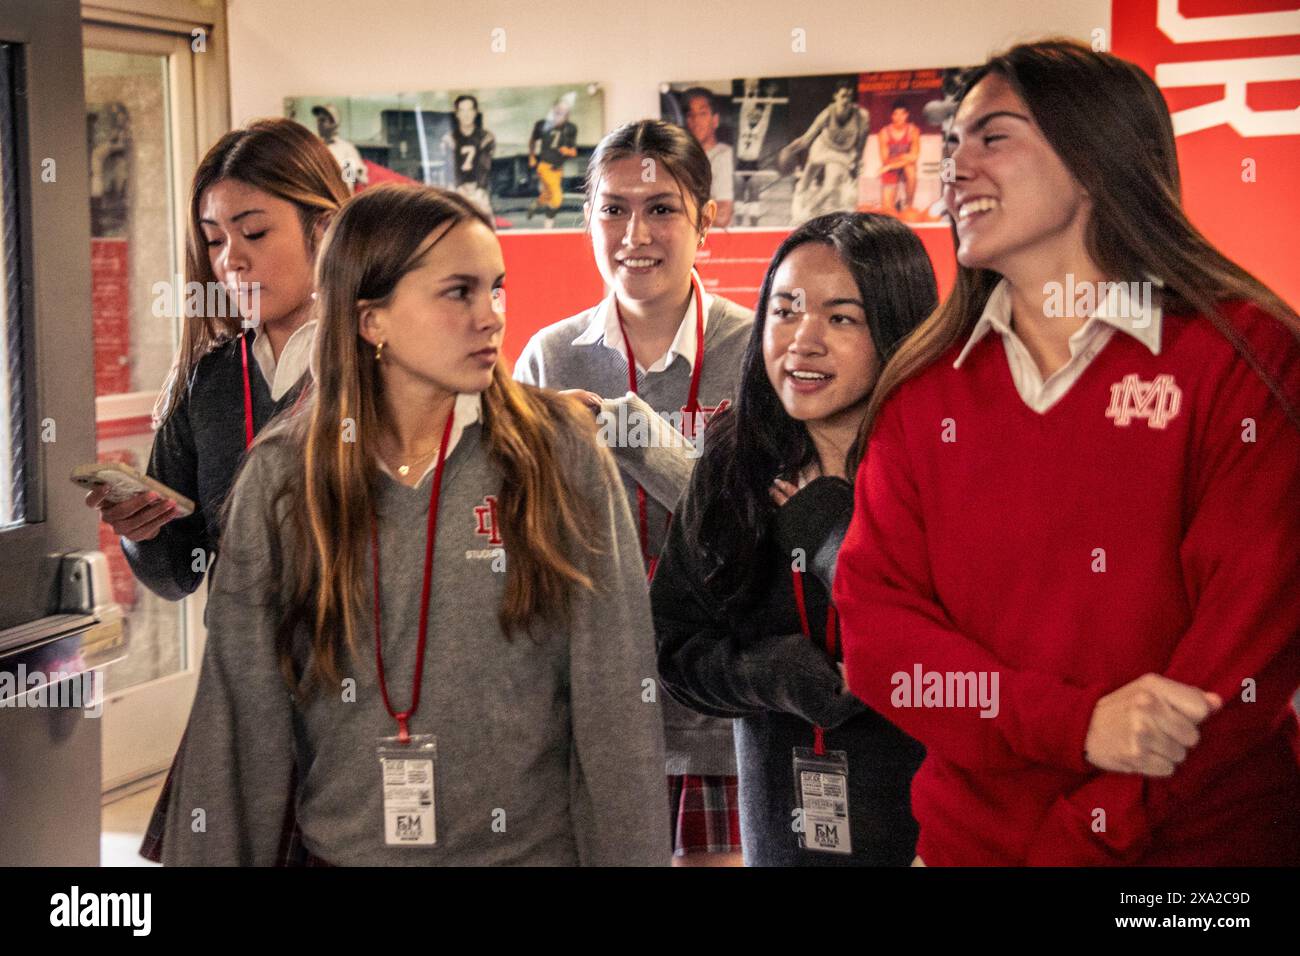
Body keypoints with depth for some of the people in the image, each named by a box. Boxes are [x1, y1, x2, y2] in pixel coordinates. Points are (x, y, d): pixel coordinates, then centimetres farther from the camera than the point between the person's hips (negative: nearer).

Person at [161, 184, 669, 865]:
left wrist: (631, 852, -11)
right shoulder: (280, 476, -5)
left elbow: (616, 703, -9)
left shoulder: (559, 452, -9)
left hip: (536, 844, 0)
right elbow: (243, 714, -3)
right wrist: (210, 855, -5)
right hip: (343, 847, 1)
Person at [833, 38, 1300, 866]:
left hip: (1200, 840, -3)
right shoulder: (923, 390, 4)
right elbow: (873, 619, -3)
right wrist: (1074, 723, -18)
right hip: (969, 834, 3)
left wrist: (1084, 835, -18)